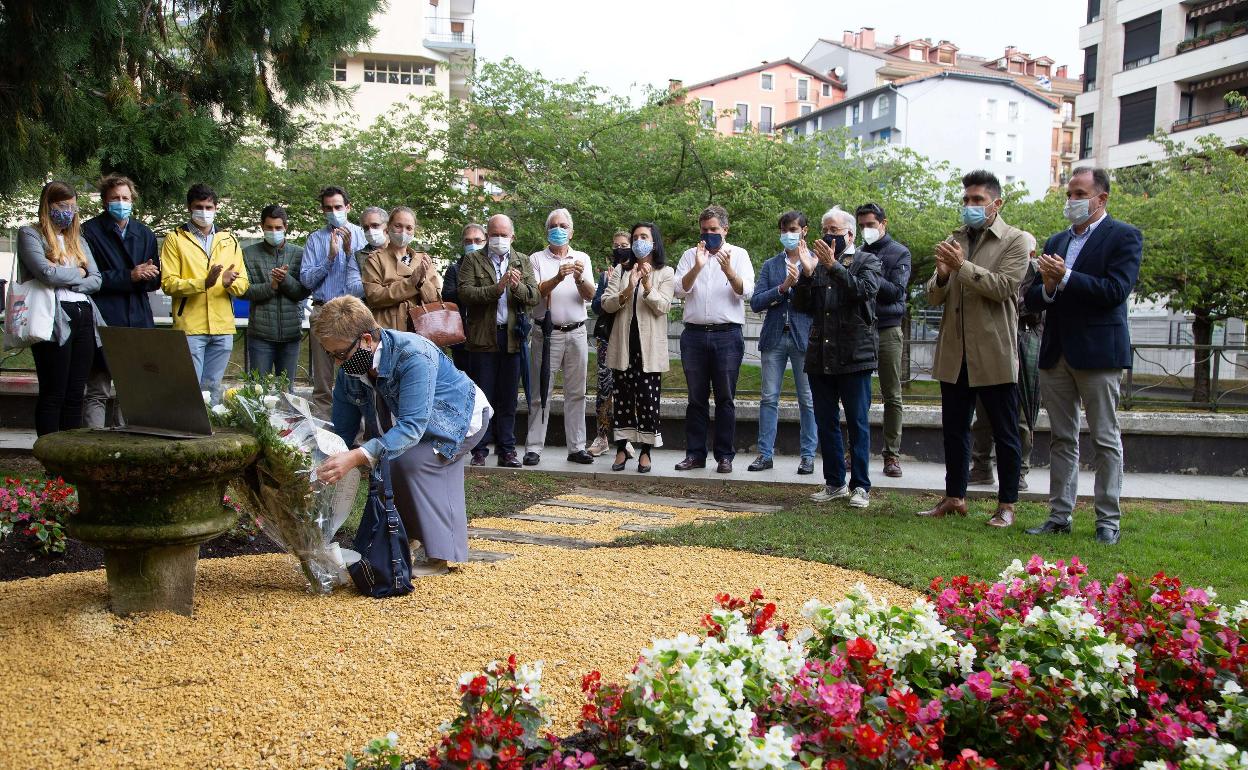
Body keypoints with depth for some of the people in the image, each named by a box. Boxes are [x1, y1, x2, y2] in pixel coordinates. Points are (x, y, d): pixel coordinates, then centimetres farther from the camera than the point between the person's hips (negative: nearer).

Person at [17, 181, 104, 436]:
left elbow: (96, 280, 10)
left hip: (83, 317, 6)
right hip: (54, 319, -6)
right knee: (54, 393, -5)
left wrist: (64, 281, -6)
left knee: (76, 394, 5)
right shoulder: (30, 234, 3)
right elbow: (46, 273, -13)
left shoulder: (78, 239, 21)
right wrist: (78, 273, 3)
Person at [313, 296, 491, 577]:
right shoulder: (348, 370, -16)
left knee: (411, 461, -27)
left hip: (462, 417, -8)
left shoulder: (413, 356, -39)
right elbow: (342, 431, -9)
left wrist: (357, 457, -57)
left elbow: (412, 426, -46)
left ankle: (441, 557, -20)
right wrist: (324, 471, -22)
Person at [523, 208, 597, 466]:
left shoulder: (582, 258, 11)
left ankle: (576, 447, 10)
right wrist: (558, 278, -26)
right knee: (540, 393, -2)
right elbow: (535, 292, -9)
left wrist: (580, 279, -20)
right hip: (547, 332, -2)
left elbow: (590, 295, 1)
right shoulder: (537, 259, 5)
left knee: (576, 393, 5)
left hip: (576, 333, 2)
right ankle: (533, 447, 1)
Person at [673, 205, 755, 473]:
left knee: (725, 398, 2)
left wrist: (728, 270, -23)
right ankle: (695, 453, 11)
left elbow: (746, 291, -6)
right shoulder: (690, 255, 12)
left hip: (727, 333, -2)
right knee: (696, 398, 6)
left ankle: (725, 456, 7)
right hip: (694, 333, 2)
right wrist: (697, 267, -16)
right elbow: (680, 290, 0)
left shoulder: (739, 255, 7)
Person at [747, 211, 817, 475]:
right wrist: (782, 288, -10)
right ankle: (765, 453, 9)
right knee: (769, 398, 4)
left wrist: (800, 281, -15)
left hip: (804, 337, -3)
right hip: (774, 337, 3)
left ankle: (808, 454, 10)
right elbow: (755, 302, 3)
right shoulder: (770, 265, 13)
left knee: (807, 400, 2)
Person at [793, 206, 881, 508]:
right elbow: (801, 305, 6)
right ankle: (835, 483, 18)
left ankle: (860, 486, 6)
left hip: (853, 356, -4)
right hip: (820, 356, 5)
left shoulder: (868, 261, 4)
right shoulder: (818, 263, 14)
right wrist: (807, 272, -7)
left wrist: (833, 266, -20)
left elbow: (864, 290, -15)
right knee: (825, 422, 9)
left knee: (858, 423, 0)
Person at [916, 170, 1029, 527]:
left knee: (1005, 432, 4)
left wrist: (962, 266, -20)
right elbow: (934, 298, 9)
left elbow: (1004, 287, -16)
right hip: (954, 353, 5)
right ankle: (954, 498, 23)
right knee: (954, 428, 12)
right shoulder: (953, 240, 12)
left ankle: (1006, 505, 12)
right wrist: (942, 275, -12)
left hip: (994, 354, -5)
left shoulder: (1014, 241, -2)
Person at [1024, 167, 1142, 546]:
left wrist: (1065, 278, -19)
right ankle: (1060, 515, 16)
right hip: (1056, 353, 6)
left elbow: (1116, 291, -16)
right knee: (1061, 439, 10)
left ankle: (1109, 521, 6)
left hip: (1097, 351, -6)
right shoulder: (1056, 241, 16)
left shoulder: (1123, 237, -2)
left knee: (1106, 439, 0)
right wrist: (1047, 287, -9)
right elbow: (1032, 299, 12)